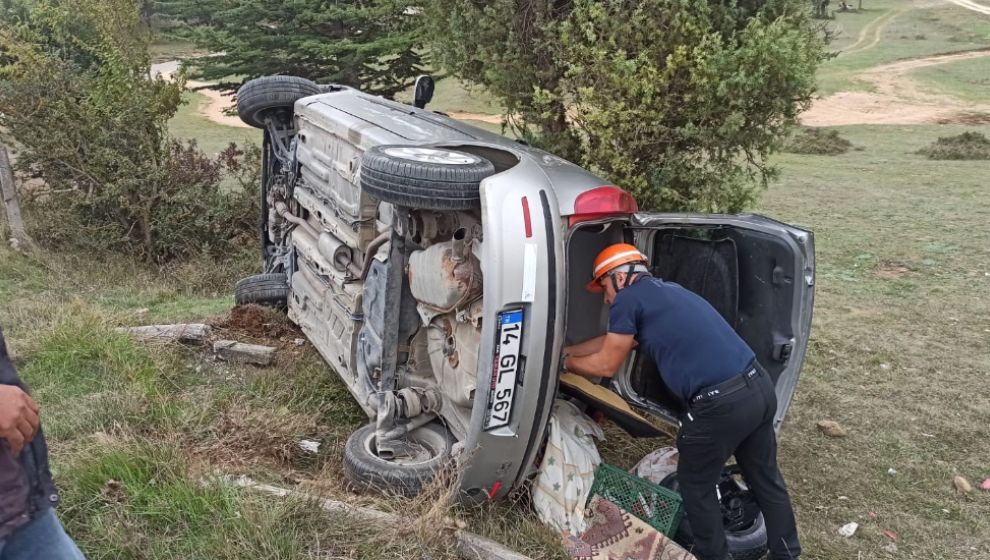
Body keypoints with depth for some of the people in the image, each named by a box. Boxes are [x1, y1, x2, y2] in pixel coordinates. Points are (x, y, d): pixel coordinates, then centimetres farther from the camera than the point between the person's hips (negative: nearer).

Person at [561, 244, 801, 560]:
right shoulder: (665, 290, 24)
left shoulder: (629, 298, -2)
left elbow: (605, 366, 5)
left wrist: (564, 362, 22)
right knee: (765, 477, 24)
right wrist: (565, 349, 41)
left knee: (696, 484, 16)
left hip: (721, 405, -8)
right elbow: (613, 342, 34)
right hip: (760, 387, 8)